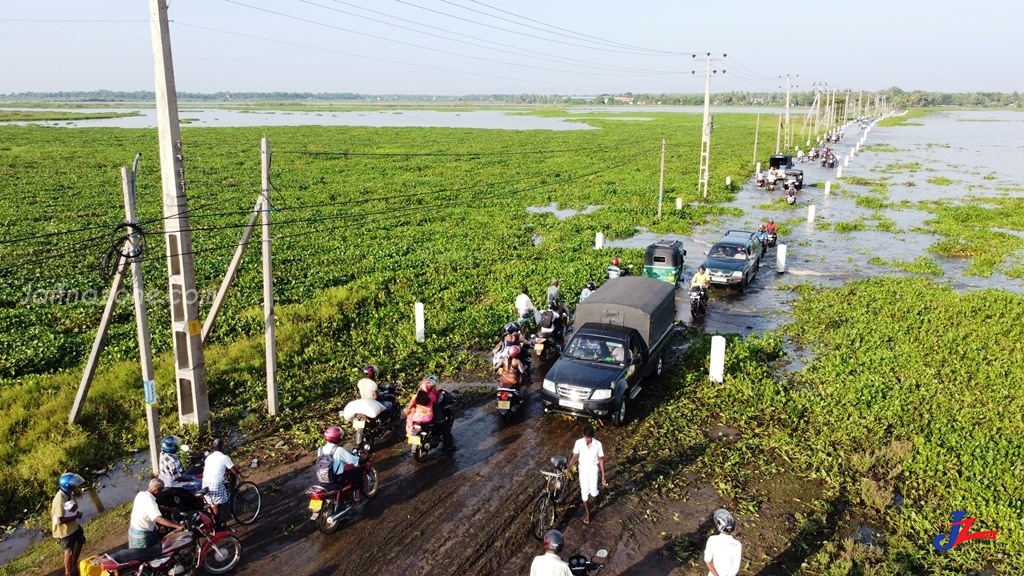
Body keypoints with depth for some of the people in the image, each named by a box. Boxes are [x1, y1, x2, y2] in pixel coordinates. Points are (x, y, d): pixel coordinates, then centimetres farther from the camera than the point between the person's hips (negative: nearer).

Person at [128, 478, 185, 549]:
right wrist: (178, 526, -38)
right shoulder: (149, 500, -29)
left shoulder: (141, 494, -1)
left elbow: (155, 508, 13)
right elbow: (159, 519, -38)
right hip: (142, 535, -9)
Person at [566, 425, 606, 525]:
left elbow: (601, 460, -6)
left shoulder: (598, 444, -17)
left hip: (593, 469, -1)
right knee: (584, 493, 5)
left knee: (593, 493, -7)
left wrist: (603, 476, -4)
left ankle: (598, 494, 31)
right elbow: (575, 457, -3)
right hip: (583, 469, 1)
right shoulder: (579, 443, -15)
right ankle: (587, 513, 26)